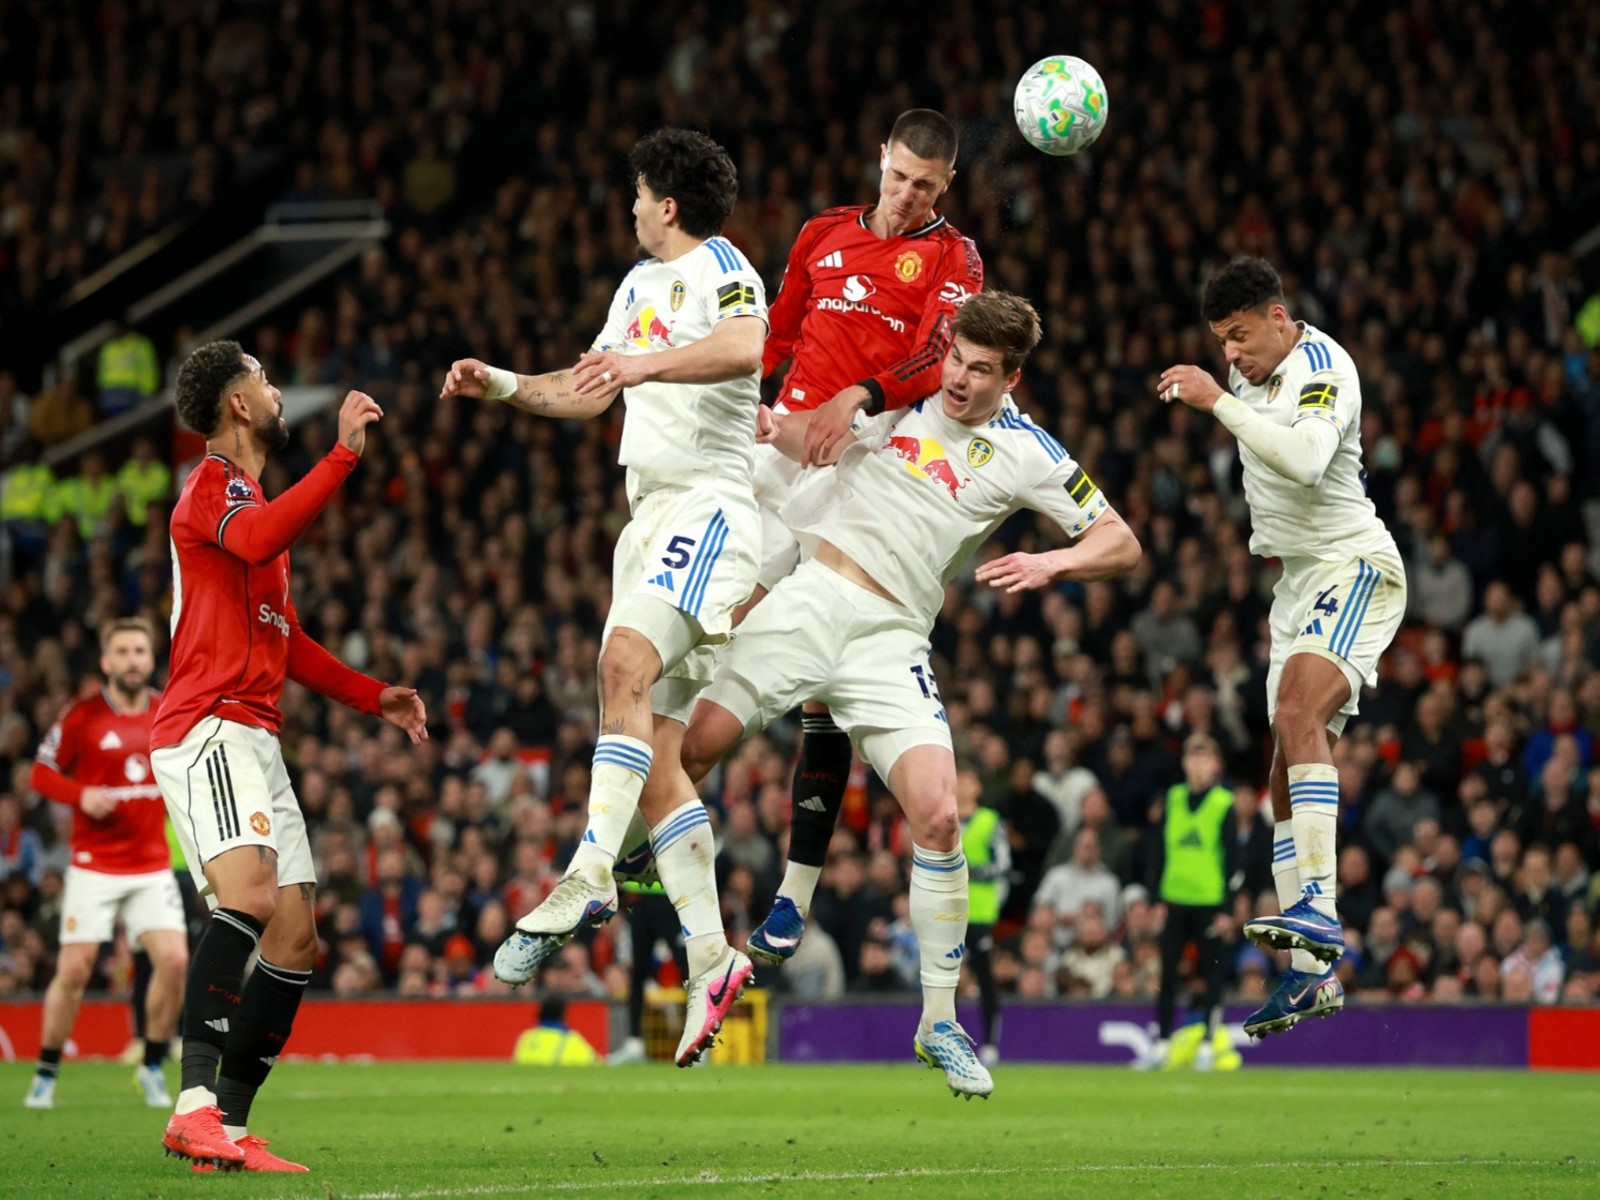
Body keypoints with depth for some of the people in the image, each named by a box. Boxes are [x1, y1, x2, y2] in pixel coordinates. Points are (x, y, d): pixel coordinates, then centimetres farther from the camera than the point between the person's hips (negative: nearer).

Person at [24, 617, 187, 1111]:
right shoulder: (82, 716, -6)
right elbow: (42, 772, -2)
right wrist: (81, 795, -18)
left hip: (153, 866, 3)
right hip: (94, 866, -3)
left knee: (174, 960, -12)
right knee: (73, 972, -5)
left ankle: (153, 1068, 6)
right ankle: (46, 1074, 12)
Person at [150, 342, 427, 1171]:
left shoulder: (251, 498, 29)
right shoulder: (210, 485, -2)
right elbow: (258, 541, -27)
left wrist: (373, 696, 29)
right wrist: (344, 454, -26)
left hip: (255, 742, 10)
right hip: (207, 729, -10)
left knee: (296, 940, 3)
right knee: (249, 894, -29)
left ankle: (228, 1129, 2)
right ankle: (196, 1103, -37)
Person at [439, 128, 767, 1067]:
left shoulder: (719, 267, -5)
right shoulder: (642, 283, 24)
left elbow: (743, 350, -26)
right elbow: (590, 392, 32)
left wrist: (649, 361, -39)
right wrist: (502, 386, 18)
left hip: (709, 503, -9)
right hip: (653, 519, 9)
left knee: (626, 661, -32)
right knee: (653, 759, 2)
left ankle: (589, 879, -41)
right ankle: (711, 960, 1)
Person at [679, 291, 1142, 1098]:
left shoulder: (1025, 453, 2)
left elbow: (1121, 545, 3)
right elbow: (822, 441, 23)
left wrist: (1052, 562, -16)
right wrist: (775, 426, 1)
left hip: (890, 634, -2)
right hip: (806, 594, 2)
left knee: (938, 818, -14)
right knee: (685, 749, -11)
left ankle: (939, 1021, -2)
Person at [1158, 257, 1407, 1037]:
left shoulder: (1322, 366, -14)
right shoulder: (1249, 371, 13)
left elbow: (1304, 458, -33)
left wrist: (1216, 401, -27)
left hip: (1354, 568, -9)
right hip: (1298, 582, 9)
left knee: (1297, 711, -32)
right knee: (1289, 777, 4)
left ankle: (1316, 910, -42)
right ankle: (1314, 974, 5)